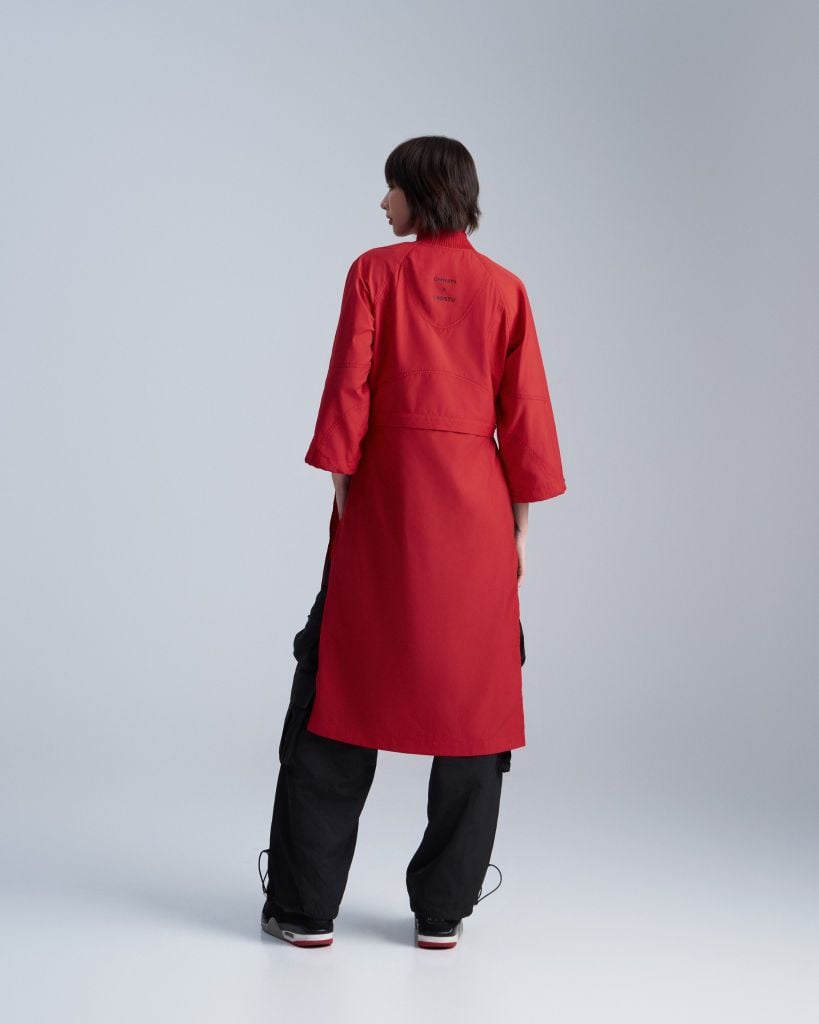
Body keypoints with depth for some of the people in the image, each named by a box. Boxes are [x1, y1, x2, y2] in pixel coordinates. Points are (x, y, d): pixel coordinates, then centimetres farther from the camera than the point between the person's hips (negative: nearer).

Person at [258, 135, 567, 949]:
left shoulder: (375, 272, -1)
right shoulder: (505, 289, 5)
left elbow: (349, 388, -6)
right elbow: (523, 413, 3)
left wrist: (341, 491, 0)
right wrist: (518, 525, 7)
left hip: (385, 492, -2)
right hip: (477, 504, 2)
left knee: (341, 688, 5)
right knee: (471, 697, 8)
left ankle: (306, 905, 8)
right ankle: (443, 909, 11)